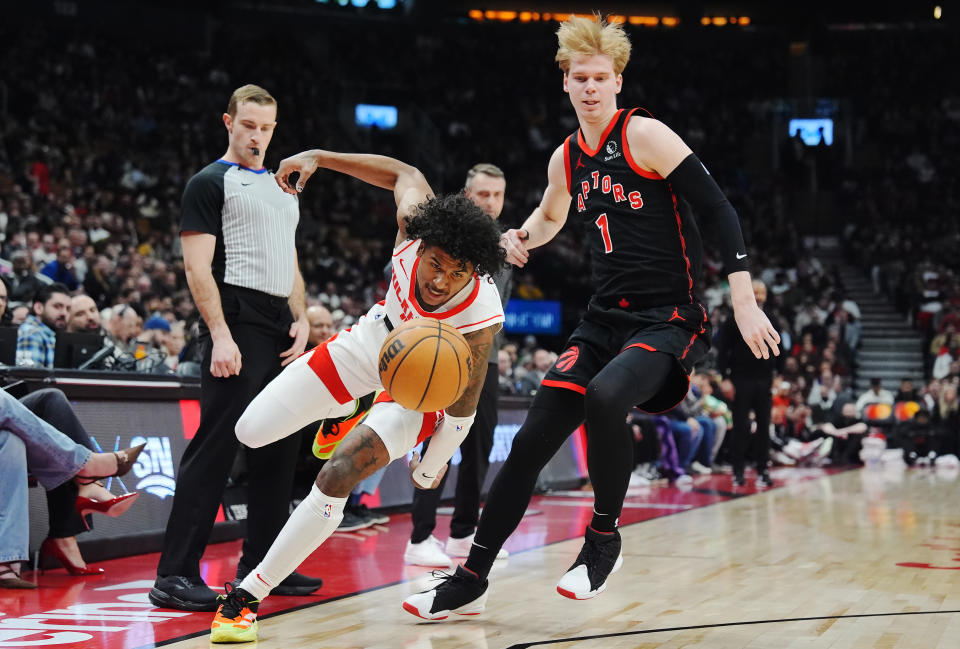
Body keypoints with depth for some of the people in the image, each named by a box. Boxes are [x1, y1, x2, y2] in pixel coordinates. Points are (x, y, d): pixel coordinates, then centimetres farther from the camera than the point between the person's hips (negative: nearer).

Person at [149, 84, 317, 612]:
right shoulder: (211, 182, -1)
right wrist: (219, 335, -19)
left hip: (282, 329, 8)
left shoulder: (284, 188, 22)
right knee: (216, 446, -12)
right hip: (237, 322, -8)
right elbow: (198, 267, -9)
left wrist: (301, 320, 7)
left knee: (278, 449, 10)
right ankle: (175, 575, -11)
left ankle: (261, 562, 20)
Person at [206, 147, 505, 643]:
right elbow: (405, 173, -7)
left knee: (336, 477, -25)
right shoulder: (413, 229, -30)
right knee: (252, 432, 3)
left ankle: (247, 597, -13)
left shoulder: (481, 318, -36)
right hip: (374, 338, 5)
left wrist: (431, 468, -8)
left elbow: (462, 406, -21)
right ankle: (341, 413, 39)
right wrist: (317, 157, -10)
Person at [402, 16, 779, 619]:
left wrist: (745, 303, -20)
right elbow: (550, 216, 32)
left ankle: (604, 536, -12)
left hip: (670, 317, -6)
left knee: (604, 396, -35)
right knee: (531, 441, -1)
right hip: (606, 317, 6)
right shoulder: (566, 158, 10)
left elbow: (720, 210, -12)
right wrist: (523, 236, 8)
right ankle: (471, 581, 11)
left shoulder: (645, 135, -9)